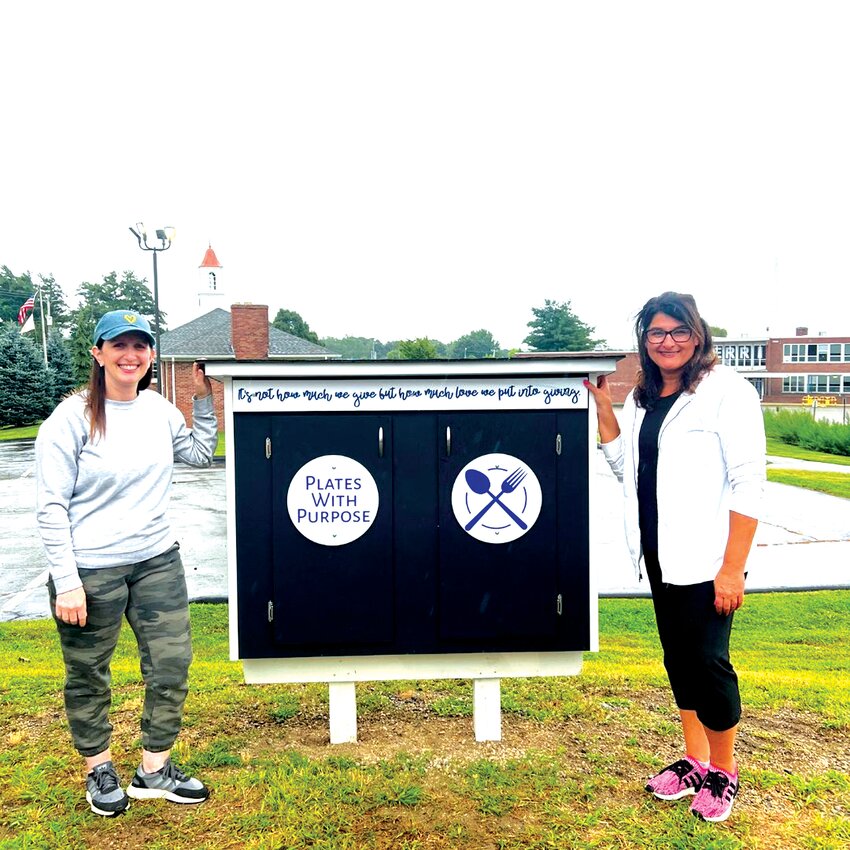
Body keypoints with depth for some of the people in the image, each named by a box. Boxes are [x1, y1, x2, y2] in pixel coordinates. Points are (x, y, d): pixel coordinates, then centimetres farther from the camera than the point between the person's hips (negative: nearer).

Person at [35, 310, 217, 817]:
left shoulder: (159, 409, 2)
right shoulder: (73, 417, -12)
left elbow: (201, 454, 18)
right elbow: (52, 506, -12)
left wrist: (205, 400, 6)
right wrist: (66, 581, -14)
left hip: (158, 560, 5)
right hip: (91, 569, -4)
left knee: (172, 661, 8)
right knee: (89, 674, 12)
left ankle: (155, 769, 27)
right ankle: (99, 769, 35)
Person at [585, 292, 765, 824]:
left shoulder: (727, 391, -12)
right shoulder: (643, 397, 9)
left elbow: (748, 484, -15)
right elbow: (626, 467, 14)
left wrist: (733, 568, -18)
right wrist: (604, 409, 4)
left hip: (707, 559, -7)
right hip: (660, 555, 7)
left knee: (708, 660, 2)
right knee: (678, 655, 15)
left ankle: (724, 772, 24)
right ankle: (695, 762, 32)